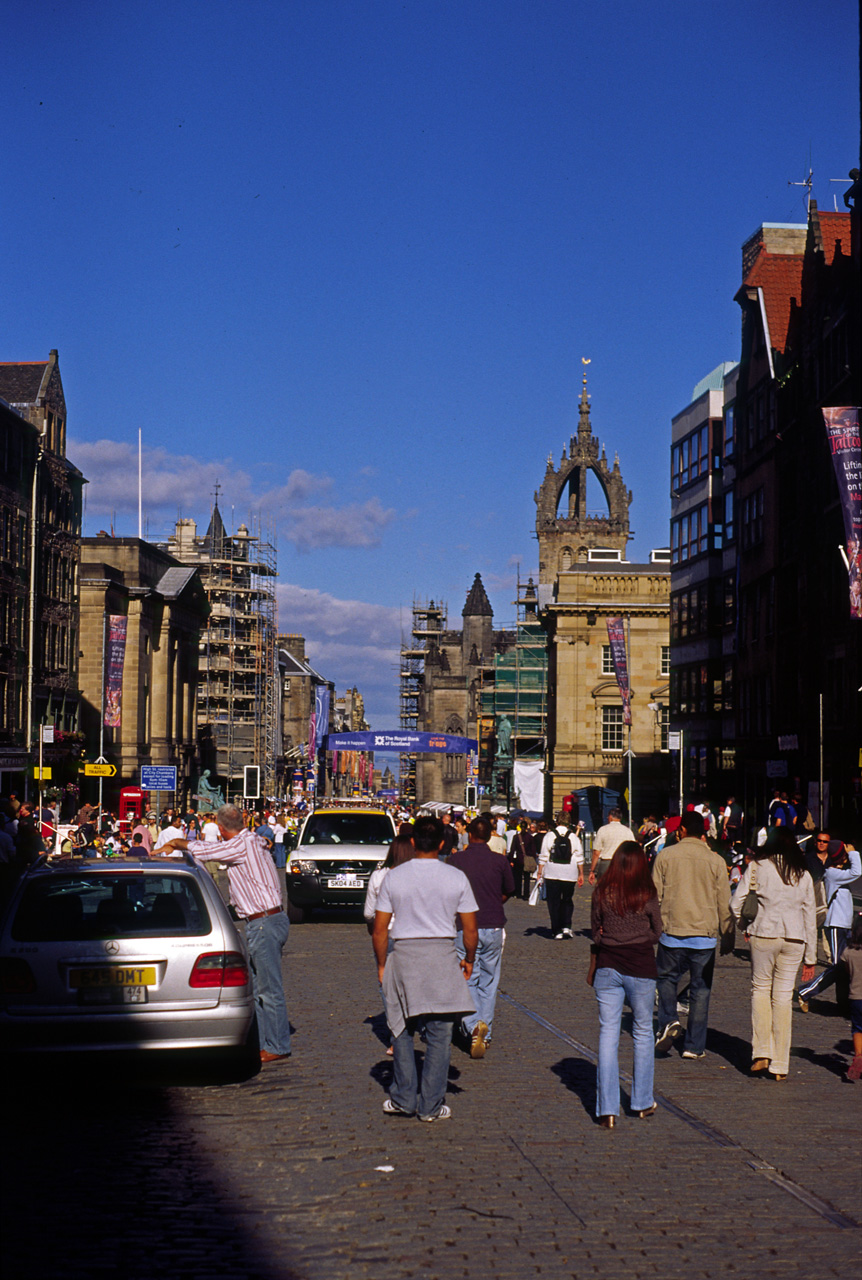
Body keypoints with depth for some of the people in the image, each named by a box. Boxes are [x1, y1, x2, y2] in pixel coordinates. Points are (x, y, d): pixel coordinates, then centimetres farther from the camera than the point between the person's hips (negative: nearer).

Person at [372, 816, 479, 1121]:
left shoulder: (394, 877, -1)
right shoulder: (456, 878, -1)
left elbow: (379, 930, 0)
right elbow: (470, 929, 1)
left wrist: (381, 964, 13)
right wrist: (469, 960, 17)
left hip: (403, 954, 1)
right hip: (442, 955, -1)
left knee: (402, 1030, 15)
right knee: (439, 1034, 7)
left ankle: (403, 1099, 19)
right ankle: (431, 1105, 10)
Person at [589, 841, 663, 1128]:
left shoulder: (602, 892, -2)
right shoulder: (648, 895, -6)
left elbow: (595, 931, 7)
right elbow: (657, 933, 4)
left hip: (607, 967, 1)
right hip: (641, 967, -1)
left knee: (608, 1034, 3)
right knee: (643, 1033, 15)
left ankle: (607, 1109, 0)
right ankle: (642, 1102, 24)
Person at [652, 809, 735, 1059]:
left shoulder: (665, 855, -1)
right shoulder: (716, 861, 0)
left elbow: (654, 896, 2)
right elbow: (724, 904, 4)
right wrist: (728, 938, 13)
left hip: (672, 932, 0)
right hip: (705, 935, 0)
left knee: (666, 979, 19)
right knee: (700, 989, 7)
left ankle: (668, 1021, -2)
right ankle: (694, 1046, 9)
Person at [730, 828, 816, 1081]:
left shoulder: (757, 866, 2)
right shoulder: (804, 875, 10)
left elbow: (736, 903, -4)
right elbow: (810, 917, 13)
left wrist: (745, 926, 16)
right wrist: (810, 958, 17)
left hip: (765, 934, -2)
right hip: (795, 939, 2)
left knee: (760, 989, 12)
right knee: (784, 996, 6)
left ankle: (761, 1052, 1)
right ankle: (780, 1065, 7)